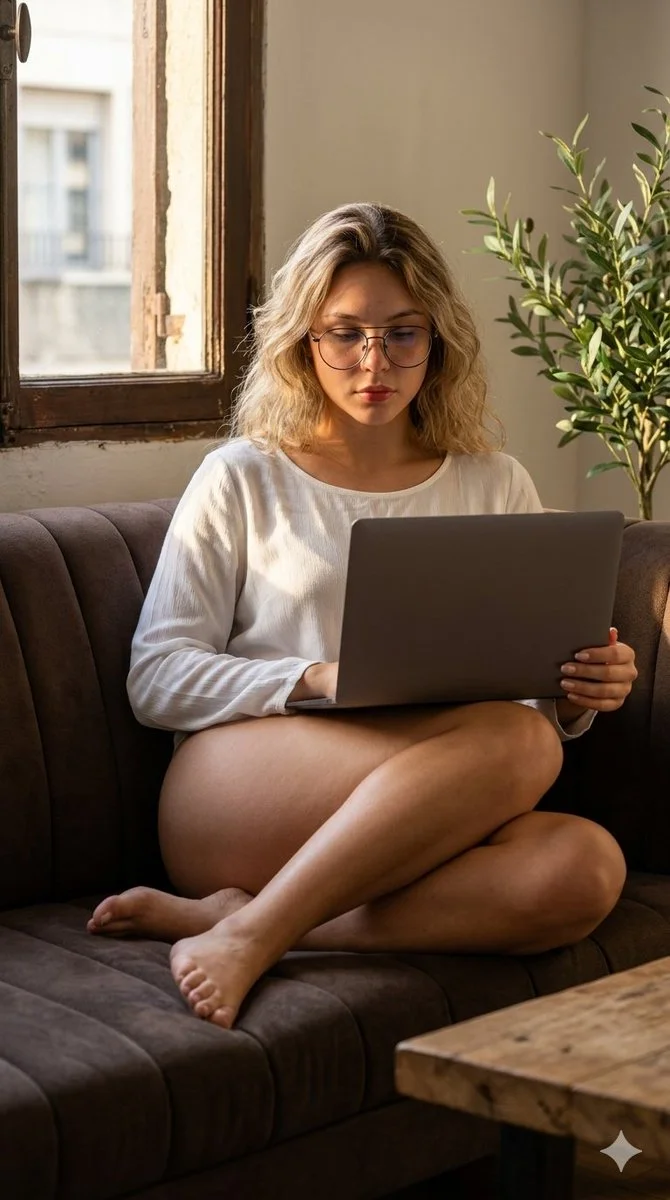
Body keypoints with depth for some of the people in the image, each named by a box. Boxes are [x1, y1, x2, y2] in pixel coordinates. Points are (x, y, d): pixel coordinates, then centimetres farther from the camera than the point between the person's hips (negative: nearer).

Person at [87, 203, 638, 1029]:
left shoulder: (495, 486, 19)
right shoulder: (242, 478, 10)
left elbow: (542, 693, 18)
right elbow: (155, 679, 2)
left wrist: (583, 694, -7)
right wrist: (319, 678, -14)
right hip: (233, 794, -4)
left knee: (586, 867, -31)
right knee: (517, 743, -29)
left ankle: (229, 917, -28)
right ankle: (249, 937, -29)